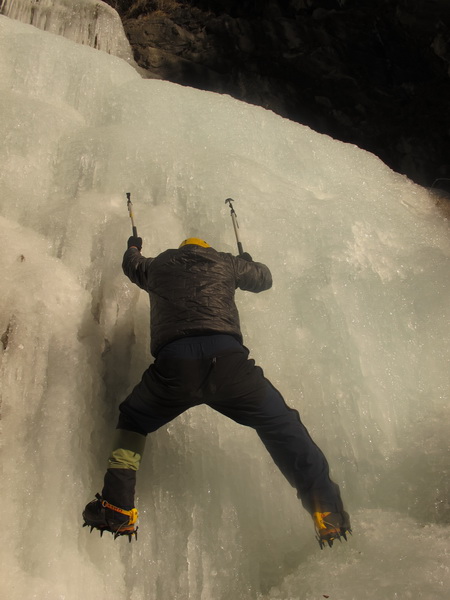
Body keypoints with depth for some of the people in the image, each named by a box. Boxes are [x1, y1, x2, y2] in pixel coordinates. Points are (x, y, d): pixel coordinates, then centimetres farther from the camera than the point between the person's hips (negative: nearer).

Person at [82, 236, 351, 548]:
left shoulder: (159, 265, 30)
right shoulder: (224, 262, 26)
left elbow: (132, 265, 53)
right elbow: (264, 278, 41)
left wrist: (133, 247, 77)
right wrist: (245, 260, 63)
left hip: (172, 363, 1)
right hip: (225, 357, -1)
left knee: (133, 420, 28)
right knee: (280, 426, 16)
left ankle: (117, 508, 17)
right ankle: (326, 511, 8)